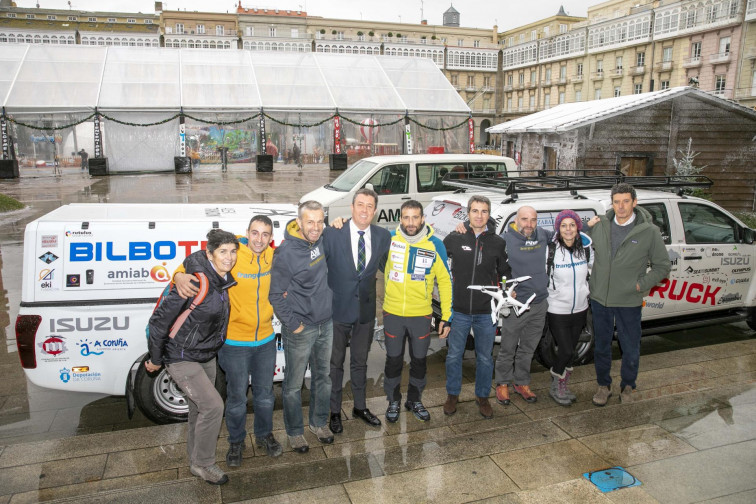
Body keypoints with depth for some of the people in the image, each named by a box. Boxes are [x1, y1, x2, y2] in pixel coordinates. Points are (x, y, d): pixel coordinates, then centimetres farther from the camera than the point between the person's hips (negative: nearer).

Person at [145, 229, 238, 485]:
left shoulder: (223, 280, -3)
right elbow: (159, 320, -22)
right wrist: (155, 360, -12)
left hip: (207, 357, 8)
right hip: (181, 358, -8)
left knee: (199, 411, 17)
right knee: (213, 406, -12)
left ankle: (196, 462, 35)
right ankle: (203, 463, 8)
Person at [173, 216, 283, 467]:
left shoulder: (273, 257, -5)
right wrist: (180, 276, -30)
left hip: (266, 340, 4)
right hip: (234, 341, -3)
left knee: (265, 394, 20)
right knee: (237, 397, 12)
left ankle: (265, 435, 43)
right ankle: (236, 442, 36)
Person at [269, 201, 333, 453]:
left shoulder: (320, 240, -3)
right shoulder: (286, 253, -22)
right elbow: (277, 295, -16)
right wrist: (293, 325, -13)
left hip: (326, 324, 7)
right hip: (300, 329, -6)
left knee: (323, 377, 20)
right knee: (294, 384, 9)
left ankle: (319, 423, 39)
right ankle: (295, 432, 28)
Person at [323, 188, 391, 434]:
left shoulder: (383, 236, -3)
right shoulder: (332, 234, -15)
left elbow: (386, 266, 12)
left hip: (366, 310, 3)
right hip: (337, 308, -3)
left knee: (360, 361, 21)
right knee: (335, 362, 13)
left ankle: (360, 407, 40)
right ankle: (334, 412, 31)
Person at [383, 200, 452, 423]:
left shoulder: (435, 245, -8)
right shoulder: (389, 239, -7)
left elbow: (445, 281, -2)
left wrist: (446, 316, -4)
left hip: (421, 315, 0)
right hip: (393, 314, 0)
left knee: (419, 360, 15)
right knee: (393, 360, 13)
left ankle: (415, 400, 37)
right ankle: (393, 401, 34)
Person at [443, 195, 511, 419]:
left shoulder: (498, 242, 1)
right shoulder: (454, 238, -4)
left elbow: (505, 272, 14)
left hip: (487, 311, 1)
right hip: (459, 310, -1)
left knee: (485, 357, 13)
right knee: (454, 355, 12)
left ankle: (482, 396, 33)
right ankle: (453, 395, 32)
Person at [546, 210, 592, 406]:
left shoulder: (585, 247, -1)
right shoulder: (551, 250, -16)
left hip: (580, 310, 5)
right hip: (557, 311, -5)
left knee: (569, 351, 15)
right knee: (566, 351, -5)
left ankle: (564, 387, 32)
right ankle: (555, 387, 17)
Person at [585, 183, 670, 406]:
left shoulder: (649, 232, -8)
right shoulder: (600, 225, -1)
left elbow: (663, 266, 0)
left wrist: (641, 285, -9)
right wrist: (587, 228, -2)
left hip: (629, 302, -2)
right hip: (599, 298, 2)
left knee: (631, 349, 10)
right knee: (601, 347, 15)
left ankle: (627, 386, 35)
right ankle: (604, 386, 34)